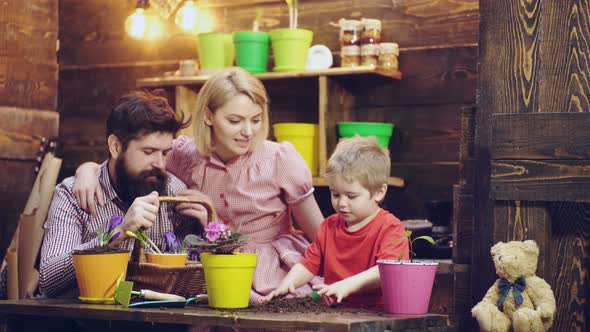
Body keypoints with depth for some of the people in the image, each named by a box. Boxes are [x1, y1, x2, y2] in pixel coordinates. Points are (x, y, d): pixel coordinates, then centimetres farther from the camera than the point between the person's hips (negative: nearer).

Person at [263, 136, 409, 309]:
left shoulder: (390, 228, -4)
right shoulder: (329, 226, 18)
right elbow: (309, 264, 17)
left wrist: (348, 285, -31)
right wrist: (288, 282, -4)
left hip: (377, 312, -4)